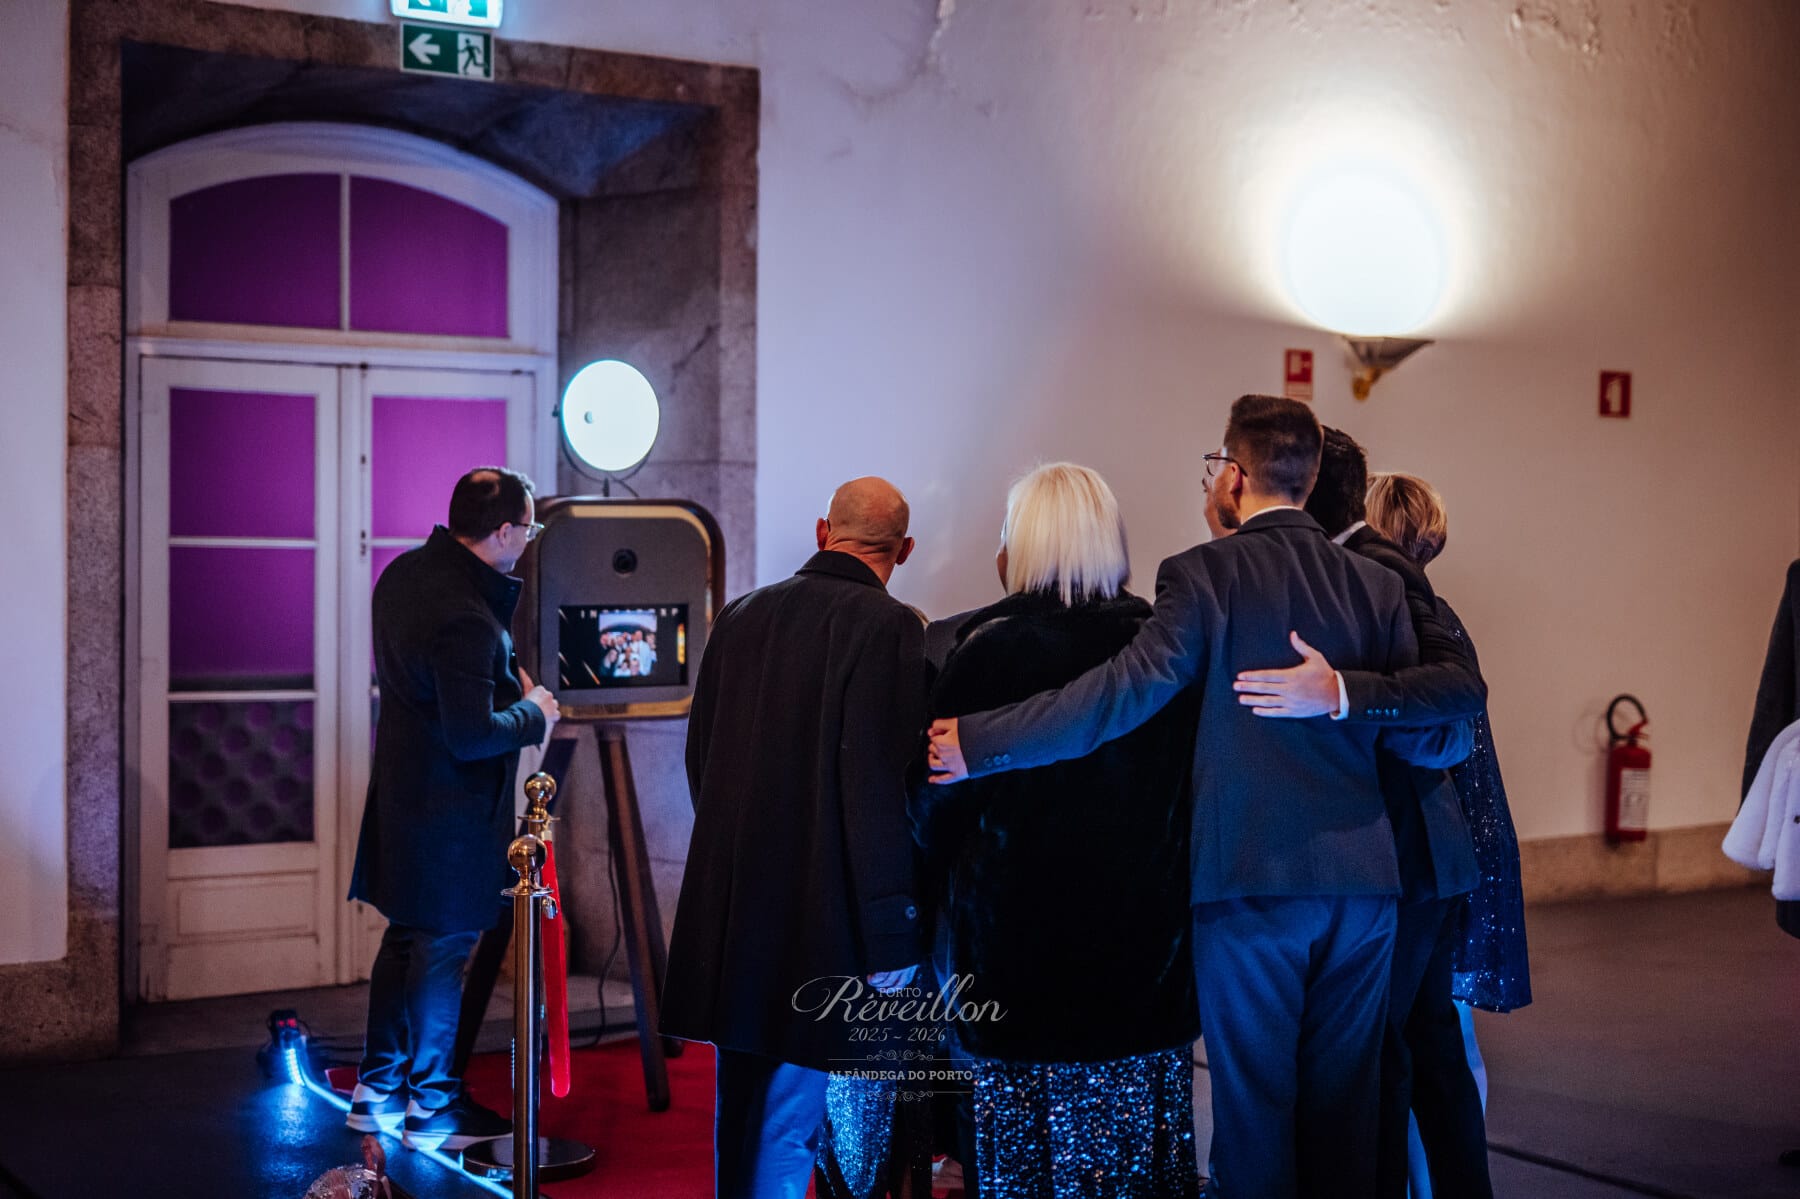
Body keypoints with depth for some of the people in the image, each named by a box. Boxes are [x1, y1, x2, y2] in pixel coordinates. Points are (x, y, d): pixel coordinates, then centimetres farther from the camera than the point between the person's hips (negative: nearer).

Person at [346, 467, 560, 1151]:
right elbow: (472, 736, -26)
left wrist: (505, 678, 9)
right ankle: (432, 1106, 15)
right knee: (442, 950, 3)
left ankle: (378, 1088, 29)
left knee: (406, 937, 19)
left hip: (401, 787, 10)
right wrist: (533, 715, -10)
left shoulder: (405, 573, 4)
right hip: (450, 811, -10)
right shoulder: (466, 620, -27)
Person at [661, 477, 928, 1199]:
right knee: (785, 1125, 2)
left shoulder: (741, 616, 8)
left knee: (741, 1110, 17)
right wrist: (891, 944, -12)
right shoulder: (890, 628, -12)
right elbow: (881, 790, -17)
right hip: (816, 919, -6)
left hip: (730, 910, 6)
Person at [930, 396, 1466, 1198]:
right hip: (1361, 881, 4)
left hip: (1249, 878, -4)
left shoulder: (1205, 574, -8)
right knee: (1343, 1110, 13)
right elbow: (1423, 740, 4)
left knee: (1254, 1106, 6)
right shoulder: (1377, 585, 6)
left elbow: (1125, 691, -17)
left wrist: (977, 744, -13)